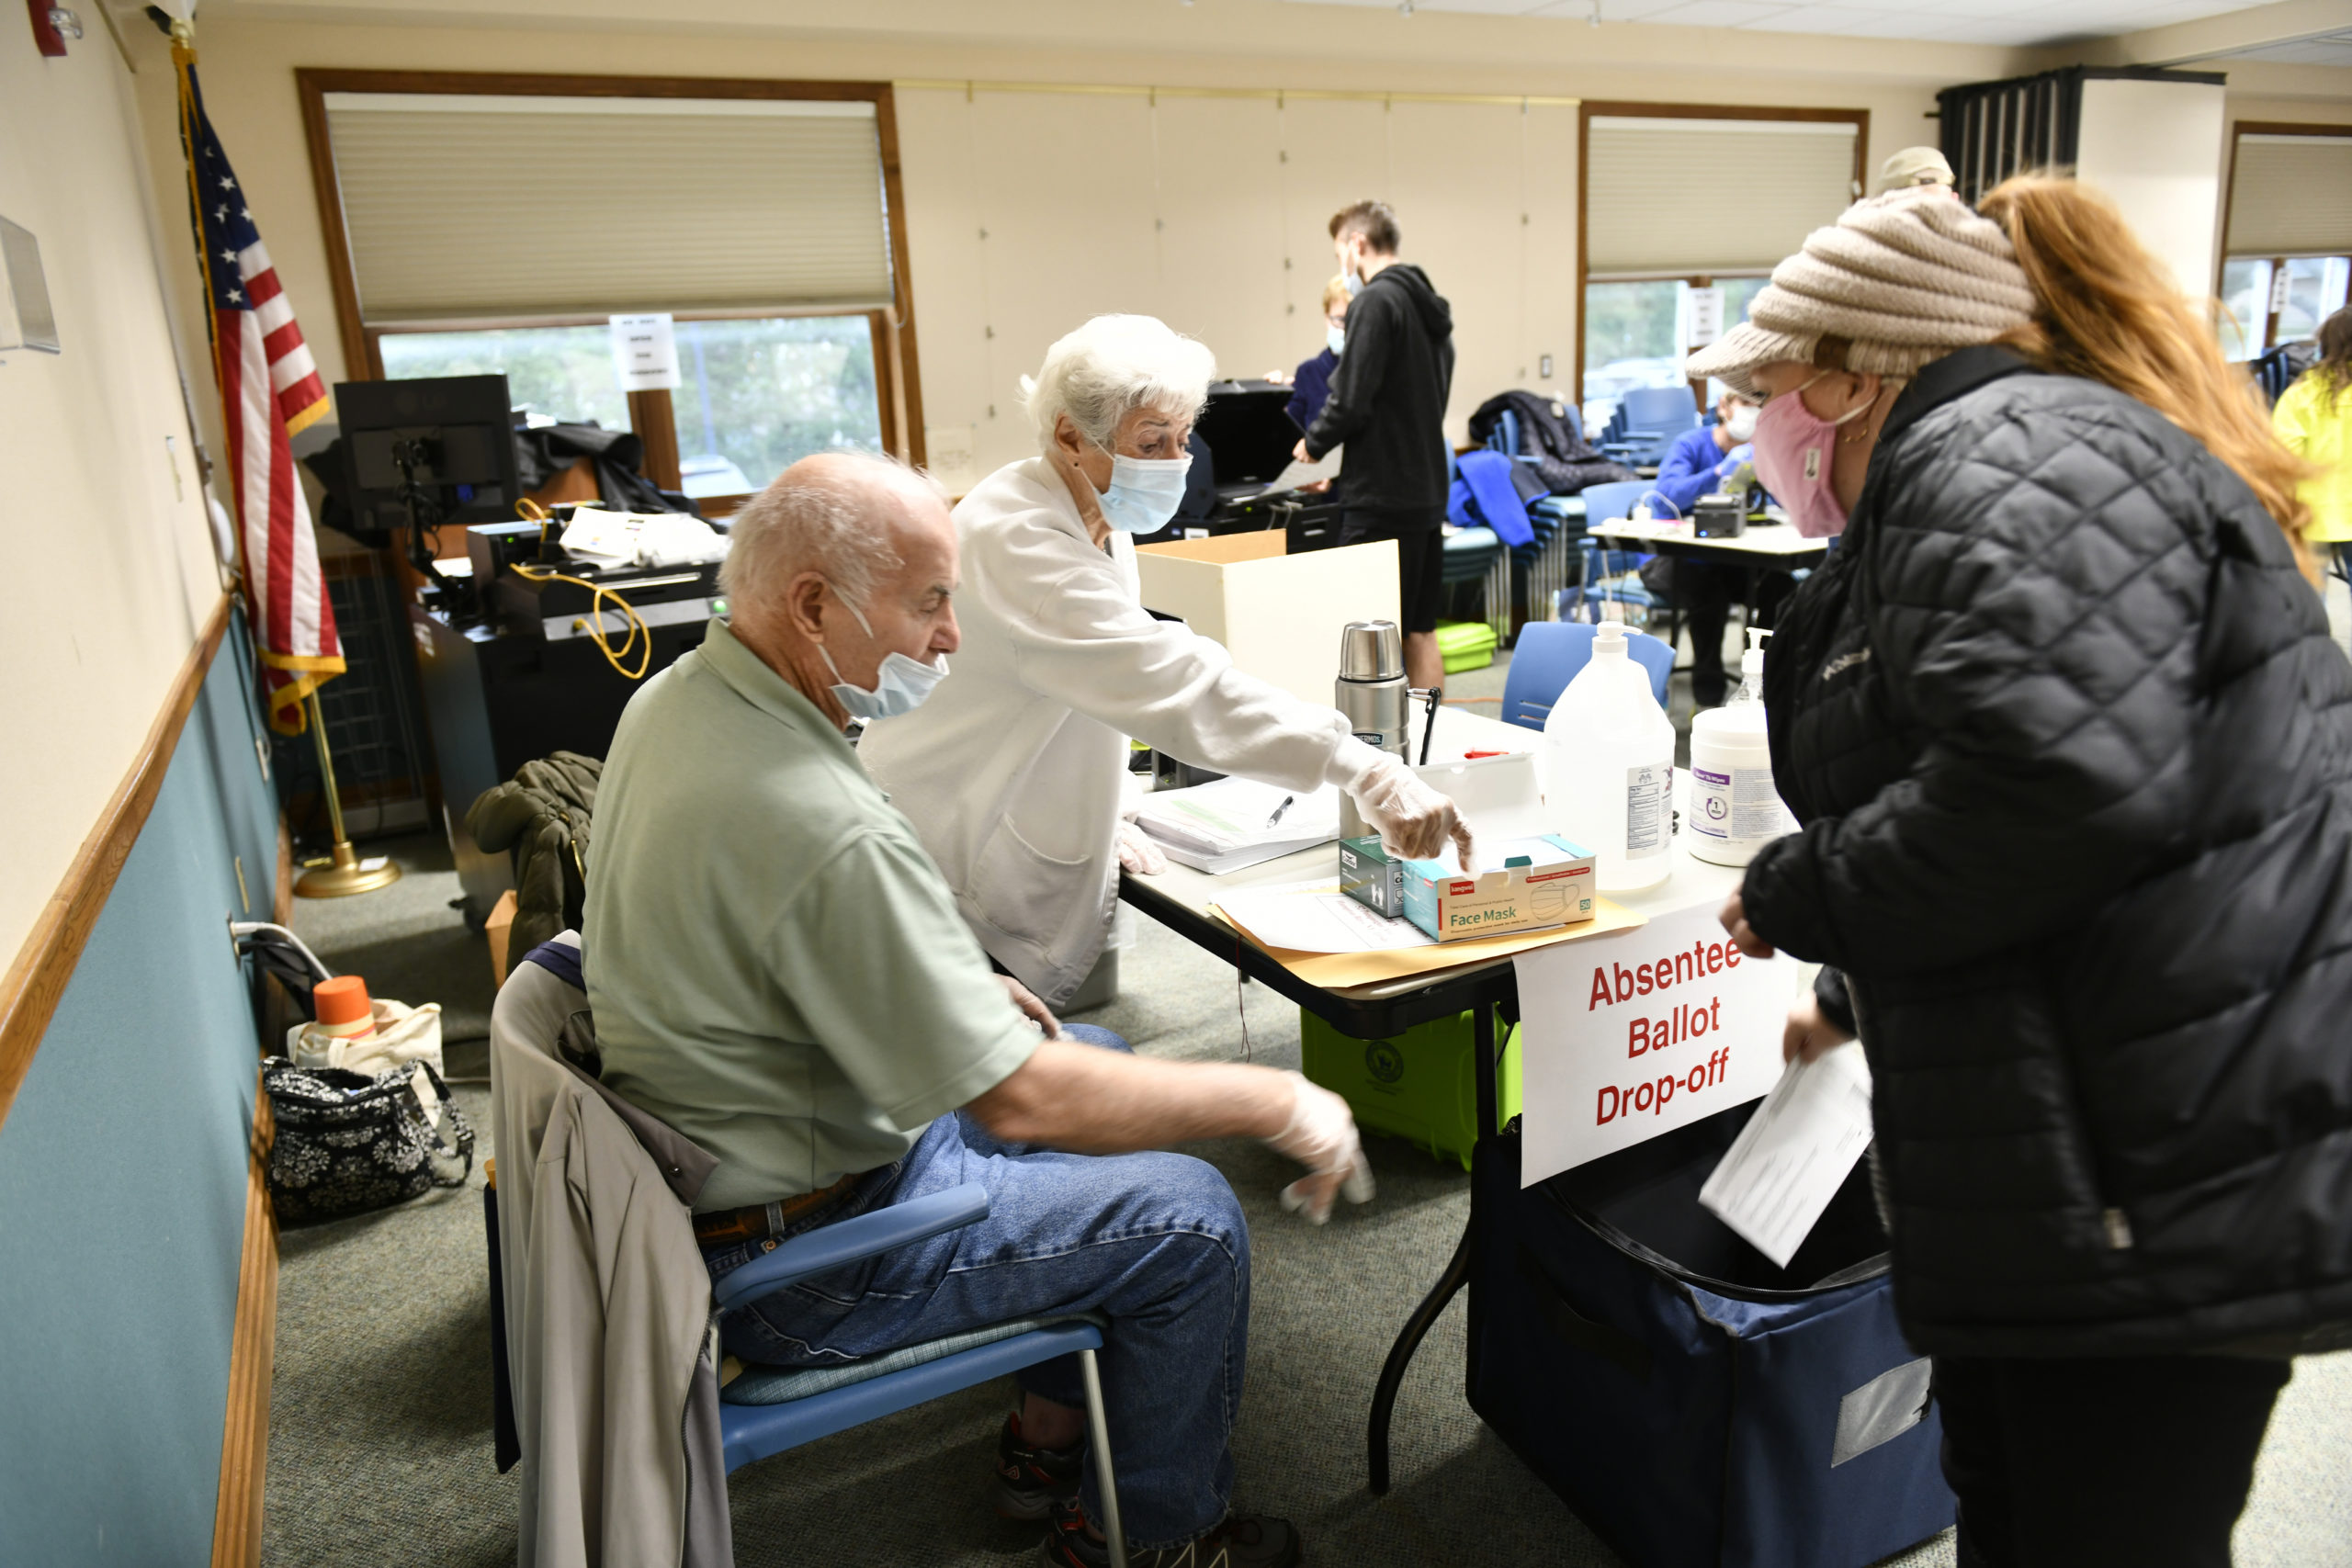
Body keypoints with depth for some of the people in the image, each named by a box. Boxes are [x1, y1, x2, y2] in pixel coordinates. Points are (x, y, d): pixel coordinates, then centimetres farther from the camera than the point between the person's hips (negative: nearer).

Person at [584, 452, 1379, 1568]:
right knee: (1191, 1218, -3)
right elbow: (1020, 1102, -31)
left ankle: (1048, 1442, 31)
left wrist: (962, 991, 6)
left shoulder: (674, 699, -3)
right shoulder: (826, 827, -34)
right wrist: (1278, 1105, -20)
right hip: (787, 1260, -9)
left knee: (1098, 1060, 19)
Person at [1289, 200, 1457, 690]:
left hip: (1382, 499, -9)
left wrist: (1314, 444, 1)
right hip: (1429, 492, 9)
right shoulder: (1432, 307, 16)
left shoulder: (1375, 301, -12)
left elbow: (1352, 401, -19)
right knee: (1420, 633, 13)